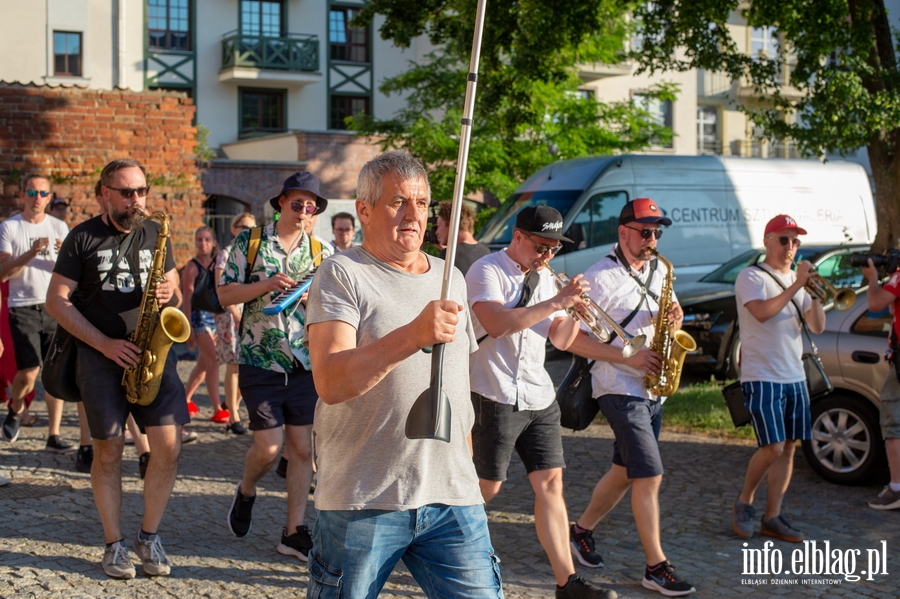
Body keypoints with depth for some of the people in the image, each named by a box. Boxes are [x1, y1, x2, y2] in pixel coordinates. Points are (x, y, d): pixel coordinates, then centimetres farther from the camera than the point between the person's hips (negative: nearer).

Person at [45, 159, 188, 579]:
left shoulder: (156, 234, 10)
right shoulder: (83, 238, -1)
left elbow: (174, 288, 19)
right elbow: (56, 300, -3)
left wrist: (170, 291, -7)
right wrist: (104, 343, -12)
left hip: (151, 350, 3)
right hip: (101, 355, -2)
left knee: (168, 446, -6)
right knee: (108, 449, 1)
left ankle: (149, 536, 11)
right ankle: (114, 544, 13)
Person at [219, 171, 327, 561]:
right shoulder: (249, 243, 1)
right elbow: (225, 294, -3)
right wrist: (266, 285, -17)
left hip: (305, 364, 3)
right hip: (259, 361, -3)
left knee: (303, 447, 2)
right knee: (269, 446, -8)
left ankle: (294, 532, 9)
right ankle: (245, 492, 25)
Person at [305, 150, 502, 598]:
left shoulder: (451, 279, 14)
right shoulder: (342, 274, -6)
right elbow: (330, 384, -20)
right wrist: (413, 335, -32)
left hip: (453, 497, 5)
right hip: (363, 500, -4)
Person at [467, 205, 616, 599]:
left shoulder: (543, 278, 13)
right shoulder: (487, 271, -9)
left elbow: (560, 340, 14)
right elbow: (495, 323, -26)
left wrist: (574, 313, -7)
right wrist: (554, 303, -25)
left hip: (539, 398, 7)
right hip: (495, 397, -6)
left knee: (550, 483, 1)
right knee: (488, 486, 1)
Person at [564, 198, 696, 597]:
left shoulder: (659, 271, 10)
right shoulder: (600, 278, -13)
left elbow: (668, 319, 19)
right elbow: (573, 339, -16)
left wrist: (674, 317, -6)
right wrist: (628, 357, -22)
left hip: (653, 389, 8)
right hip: (620, 389, -8)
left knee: (625, 472, 14)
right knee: (650, 476, -11)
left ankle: (581, 531, 32)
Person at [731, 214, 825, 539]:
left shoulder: (796, 281, 16)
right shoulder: (752, 277, -4)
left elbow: (817, 327, 8)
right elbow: (761, 312, -23)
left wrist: (815, 293, -8)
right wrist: (796, 285, -19)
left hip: (795, 378, 7)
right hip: (762, 377, -7)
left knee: (789, 448, 5)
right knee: (773, 447, -13)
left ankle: (772, 517, 11)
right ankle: (743, 503, 8)